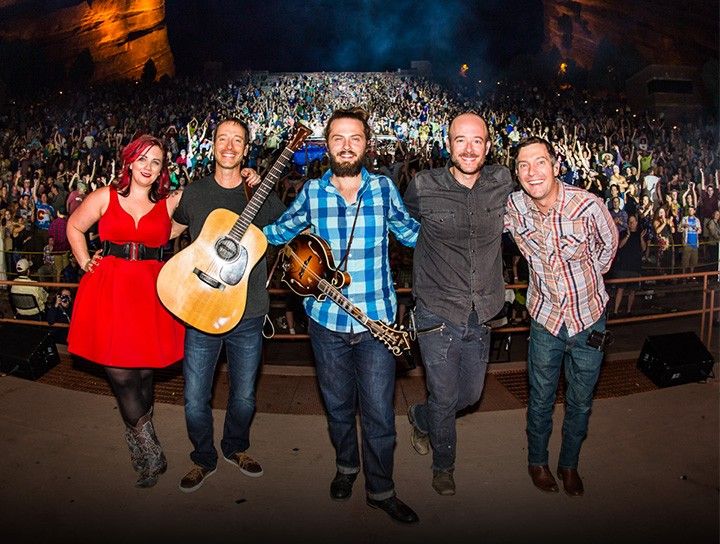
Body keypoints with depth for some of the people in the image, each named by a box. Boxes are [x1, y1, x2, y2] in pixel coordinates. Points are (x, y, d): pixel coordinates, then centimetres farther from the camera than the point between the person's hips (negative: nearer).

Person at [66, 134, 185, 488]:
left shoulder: (170, 203, 6)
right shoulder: (105, 197, 7)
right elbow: (74, 227, 18)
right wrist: (85, 263, 11)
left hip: (152, 293, 0)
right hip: (110, 291, 0)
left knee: (144, 373, 6)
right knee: (121, 376, -3)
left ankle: (138, 445, 27)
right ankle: (151, 455, 10)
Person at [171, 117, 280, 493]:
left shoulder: (261, 196, 0)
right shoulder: (194, 193, 3)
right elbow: (168, 230, 19)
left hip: (247, 314, 0)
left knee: (244, 396, 14)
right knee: (195, 399, 6)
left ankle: (236, 447, 43)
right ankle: (203, 459, 32)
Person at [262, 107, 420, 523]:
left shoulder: (384, 188, -2)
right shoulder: (312, 192, 0)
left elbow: (411, 233, 11)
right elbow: (279, 232, 13)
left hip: (377, 320, -1)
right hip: (327, 319, 1)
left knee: (379, 411, 4)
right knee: (338, 404, 19)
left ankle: (381, 489, 27)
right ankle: (347, 465, 46)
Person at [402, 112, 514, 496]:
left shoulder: (502, 182, -2)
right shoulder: (424, 186, -10)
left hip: (481, 314, 4)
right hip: (437, 313, -3)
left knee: (471, 394, 17)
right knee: (444, 398, 8)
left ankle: (420, 418, 49)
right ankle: (443, 465, 38)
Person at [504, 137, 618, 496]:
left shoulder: (588, 205, -21)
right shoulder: (512, 207, -16)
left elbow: (609, 244, 1)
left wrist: (587, 279, 9)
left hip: (589, 316, 0)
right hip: (546, 316, 1)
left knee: (580, 402, 15)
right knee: (540, 399, 15)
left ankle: (569, 464, 40)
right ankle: (537, 460, 40)